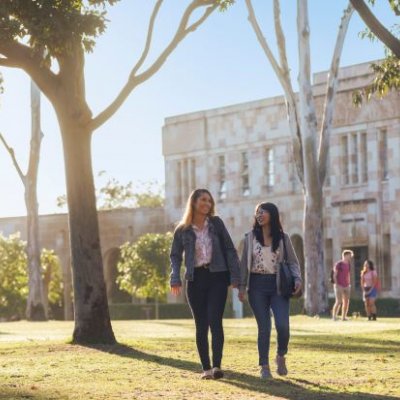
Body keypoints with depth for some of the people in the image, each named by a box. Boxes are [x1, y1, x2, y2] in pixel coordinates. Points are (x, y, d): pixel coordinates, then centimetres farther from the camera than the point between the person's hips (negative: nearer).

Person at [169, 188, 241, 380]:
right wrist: (175, 279, -6)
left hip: (217, 277, -1)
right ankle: (206, 368, 9)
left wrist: (235, 276, -3)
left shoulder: (216, 223, 4)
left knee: (215, 321, -12)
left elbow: (229, 249, 4)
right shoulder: (183, 230, 4)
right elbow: (175, 255, 10)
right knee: (201, 325, 4)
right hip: (196, 279, 1)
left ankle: (217, 366, -16)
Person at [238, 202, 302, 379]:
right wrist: (241, 286, 1)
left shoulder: (283, 238, 5)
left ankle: (281, 356, 13)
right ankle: (264, 366, 7)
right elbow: (244, 263, 7)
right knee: (264, 327, -3)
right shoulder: (250, 237, 6)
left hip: (277, 285, 0)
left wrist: (297, 279, -11)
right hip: (257, 285, 0)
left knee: (282, 325, -14)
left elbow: (293, 262, 7)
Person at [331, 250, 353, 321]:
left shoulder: (348, 264, 12)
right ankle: (334, 316, -6)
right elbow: (335, 275, -10)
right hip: (339, 286, -7)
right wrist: (336, 284, -18)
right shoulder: (338, 264, -9)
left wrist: (349, 284, 15)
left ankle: (344, 317, 9)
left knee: (346, 302, 3)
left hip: (346, 286, 7)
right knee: (338, 302, -13)